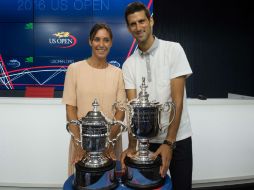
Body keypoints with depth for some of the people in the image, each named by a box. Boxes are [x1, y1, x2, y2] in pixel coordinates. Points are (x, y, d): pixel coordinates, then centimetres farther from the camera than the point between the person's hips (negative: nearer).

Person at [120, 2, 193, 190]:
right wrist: (132, 144, -18)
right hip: (147, 140, 3)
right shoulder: (128, 65, -1)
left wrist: (169, 142, -18)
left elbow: (177, 100, -14)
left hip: (178, 138, -2)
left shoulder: (173, 50, -9)